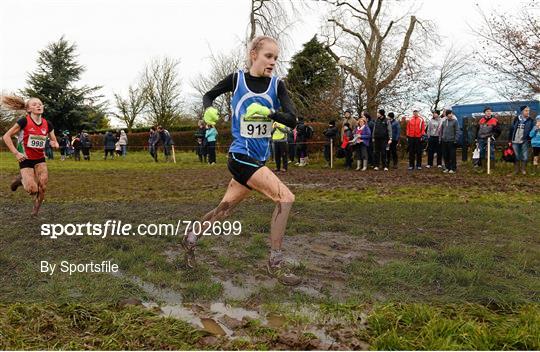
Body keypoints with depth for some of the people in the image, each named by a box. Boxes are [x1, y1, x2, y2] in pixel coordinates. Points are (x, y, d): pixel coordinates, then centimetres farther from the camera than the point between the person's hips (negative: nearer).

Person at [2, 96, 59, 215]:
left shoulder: (48, 124, -2)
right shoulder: (24, 121, -15)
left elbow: (55, 142, 8)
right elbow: (6, 136, -10)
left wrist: (54, 144, -16)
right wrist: (16, 153, -16)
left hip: (40, 159, 4)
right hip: (26, 160, -4)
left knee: (42, 187, -11)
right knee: (32, 189, -15)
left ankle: (36, 210, 13)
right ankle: (21, 180, 20)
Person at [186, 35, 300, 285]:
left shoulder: (277, 84, 0)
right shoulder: (236, 79, -5)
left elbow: (292, 120, -10)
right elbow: (209, 95, 11)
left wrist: (268, 112, -27)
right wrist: (209, 110, -10)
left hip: (260, 158, 5)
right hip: (241, 155, -5)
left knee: (225, 209, 15)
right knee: (285, 198, -17)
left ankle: (191, 237, 38)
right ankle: (275, 262, -7)